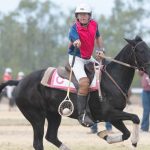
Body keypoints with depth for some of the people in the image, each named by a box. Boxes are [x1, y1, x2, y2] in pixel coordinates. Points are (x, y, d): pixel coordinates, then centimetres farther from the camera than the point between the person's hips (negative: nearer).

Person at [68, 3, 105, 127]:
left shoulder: (94, 24, 0)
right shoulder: (74, 28, -20)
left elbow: (98, 37, 19)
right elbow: (77, 41, -41)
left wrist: (101, 50, 7)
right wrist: (76, 43, -64)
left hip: (88, 58, 8)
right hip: (76, 57, -8)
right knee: (84, 82, -27)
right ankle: (82, 114, -25)